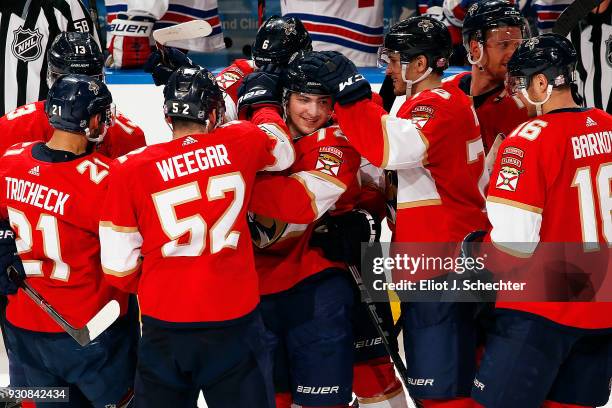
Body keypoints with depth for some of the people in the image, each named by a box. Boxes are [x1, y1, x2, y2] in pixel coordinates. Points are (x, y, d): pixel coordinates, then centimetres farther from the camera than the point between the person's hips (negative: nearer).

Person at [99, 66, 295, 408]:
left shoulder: (131, 168, -7)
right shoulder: (241, 143, -6)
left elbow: (118, 269, -4)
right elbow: (285, 152, 18)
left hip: (164, 328, 0)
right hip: (234, 321, 0)